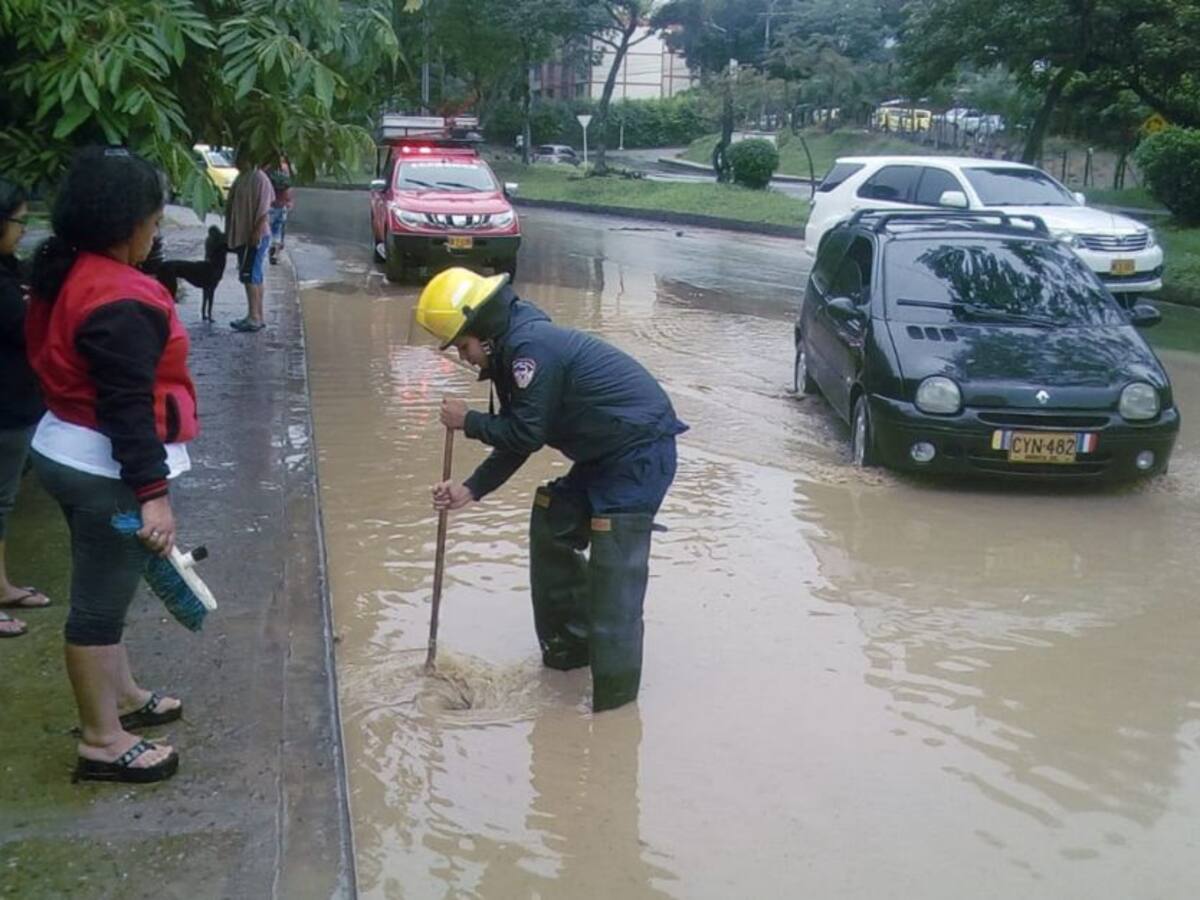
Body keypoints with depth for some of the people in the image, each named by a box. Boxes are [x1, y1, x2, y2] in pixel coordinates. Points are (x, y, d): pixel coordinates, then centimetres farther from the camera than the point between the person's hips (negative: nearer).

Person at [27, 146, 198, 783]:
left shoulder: (67, 274, 7)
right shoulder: (120, 300, -25)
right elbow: (128, 407, -27)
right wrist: (153, 492, -25)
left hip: (68, 451, 10)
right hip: (107, 469, -10)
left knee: (102, 589, 23)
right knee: (100, 600, 1)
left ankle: (120, 695, 40)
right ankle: (101, 741, 14)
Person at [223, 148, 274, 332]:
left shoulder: (259, 179, -15)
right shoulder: (242, 178, 14)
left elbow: (263, 210, -19)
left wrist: (256, 234, -23)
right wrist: (230, 234, 19)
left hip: (254, 236, -10)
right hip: (242, 235, 10)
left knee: (250, 276, -10)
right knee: (255, 277, 12)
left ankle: (254, 318, -8)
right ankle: (258, 317, 17)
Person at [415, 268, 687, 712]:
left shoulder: (531, 346, -21)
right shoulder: (514, 349, 11)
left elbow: (526, 434, -19)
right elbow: (516, 439, 14)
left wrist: (468, 422, -5)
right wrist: (471, 490, 7)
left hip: (641, 453, -11)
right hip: (607, 454, 11)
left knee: (614, 569, -12)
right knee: (552, 526, 17)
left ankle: (614, 699, -5)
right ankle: (571, 643, 30)